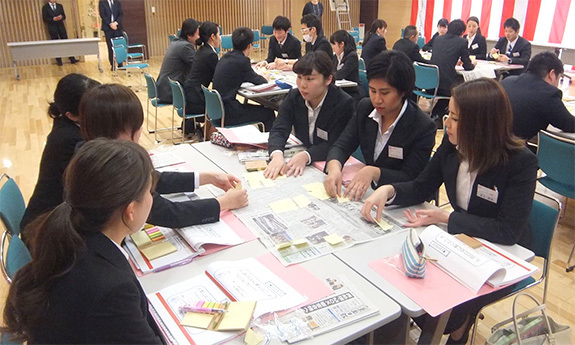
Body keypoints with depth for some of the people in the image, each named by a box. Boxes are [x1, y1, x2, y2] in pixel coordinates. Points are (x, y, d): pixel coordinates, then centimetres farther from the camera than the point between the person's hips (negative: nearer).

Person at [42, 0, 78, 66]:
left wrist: (61, 17, -13)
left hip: (61, 27, 2)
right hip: (52, 28, -2)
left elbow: (64, 16, 10)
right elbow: (45, 19, -3)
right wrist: (53, 19, -17)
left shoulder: (60, 6, 12)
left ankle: (72, 59, 2)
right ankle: (59, 60, 9)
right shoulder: (45, 7, 1)